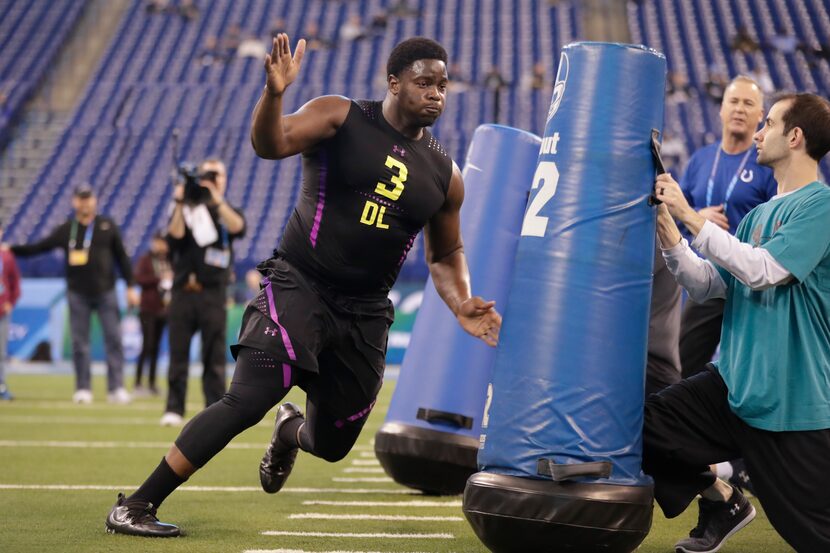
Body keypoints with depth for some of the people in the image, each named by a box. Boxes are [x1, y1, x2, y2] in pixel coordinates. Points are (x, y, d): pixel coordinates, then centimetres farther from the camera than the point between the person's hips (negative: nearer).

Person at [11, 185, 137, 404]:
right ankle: (83, 389, 7)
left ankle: (116, 388, -2)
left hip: (106, 292, 0)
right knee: (79, 342, 1)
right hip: (77, 293, 0)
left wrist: (130, 287, 1)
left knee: (114, 339, -4)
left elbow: (121, 257, 6)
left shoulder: (107, 226, 5)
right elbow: (38, 247, 4)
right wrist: (11, 249, -8)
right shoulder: (65, 230, 5)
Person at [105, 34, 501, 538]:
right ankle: (137, 506, -15)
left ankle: (290, 430, 53)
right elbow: (270, 144, -20)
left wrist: (461, 304, 2)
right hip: (300, 286, -5)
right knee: (249, 400, -23)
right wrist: (274, 93, -40)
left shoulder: (445, 174, 9)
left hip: (364, 314, 5)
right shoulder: (340, 117, -4)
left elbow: (446, 255, 21)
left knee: (332, 444, 13)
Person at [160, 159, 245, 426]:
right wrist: (180, 205, -15)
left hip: (213, 294, 0)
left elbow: (237, 228, -13)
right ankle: (174, 409, 4)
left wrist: (217, 200, -23)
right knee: (178, 353, 0)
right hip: (183, 292, 1)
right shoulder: (186, 210, 12)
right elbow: (174, 236, -6)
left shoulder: (227, 211, 11)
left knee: (214, 357, -1)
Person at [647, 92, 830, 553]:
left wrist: (690, 216, -17)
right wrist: (666, 227, -1)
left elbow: (763, 271, -22)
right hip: (736, 384, 8)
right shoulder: (759, 214, 13)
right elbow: (707, 286, 11)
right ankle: (723, 502, 17)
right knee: (643, 429, -2)